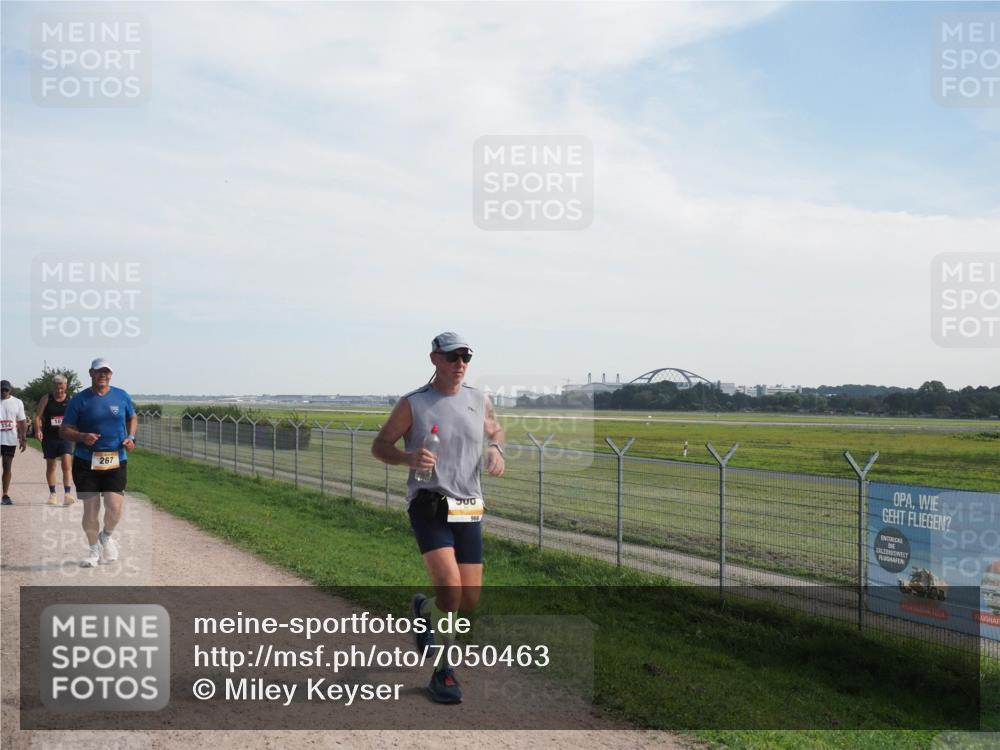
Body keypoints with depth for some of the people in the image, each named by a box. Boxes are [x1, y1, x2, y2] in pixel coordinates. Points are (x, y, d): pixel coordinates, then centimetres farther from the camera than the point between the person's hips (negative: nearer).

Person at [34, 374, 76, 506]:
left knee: (67, 464, -14)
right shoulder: (46, 399, 1)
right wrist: (38, 430, -15)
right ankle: (52, 494, 23)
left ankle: (67, 493, -19)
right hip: (49, 437, 1)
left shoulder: (70, 401, 2)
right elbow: (37, 416, 0)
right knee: (50, 465, 11)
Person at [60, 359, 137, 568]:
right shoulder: (79, 400, -1)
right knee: (90, 508, 1)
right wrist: (82, 437, -18)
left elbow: (133, 418, 22)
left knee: (115, 507, -9)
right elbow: (64, 431, 2)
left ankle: (106, 536, 23)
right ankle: (94, 550, 21)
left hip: (116, 461, 1)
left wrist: (131, 437, 3)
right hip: (86, 462, -1)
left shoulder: (122, 396, 6)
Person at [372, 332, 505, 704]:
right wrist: (409, 457, -18)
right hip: (429, 506, -4)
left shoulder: (479, 400, 8)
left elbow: (495, 430, 26)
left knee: (469, 600, 4)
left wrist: (496, 449, 3)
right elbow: (379, 446, 2)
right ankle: (443, 671, 0)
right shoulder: (412, 404, -3)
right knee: (450, 588, -20)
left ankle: (424, 609, 39)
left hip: (468, 510, 4)